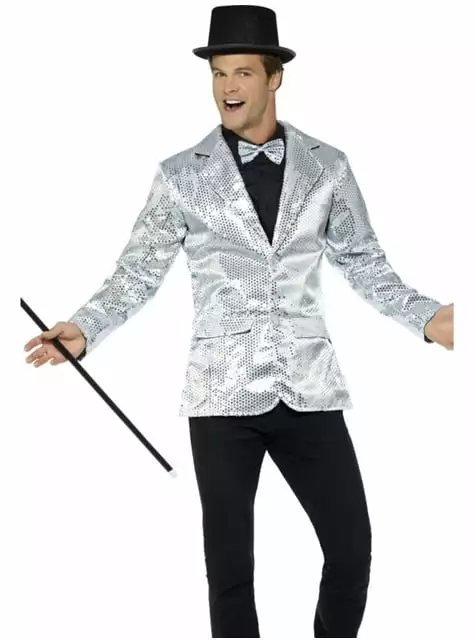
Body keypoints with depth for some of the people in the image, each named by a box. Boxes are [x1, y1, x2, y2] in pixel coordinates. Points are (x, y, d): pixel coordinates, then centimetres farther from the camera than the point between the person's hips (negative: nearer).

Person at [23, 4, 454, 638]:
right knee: (230, 564, 6)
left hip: (309, 389, 2)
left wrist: (427, 316, -5)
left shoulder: (326, 166, 6)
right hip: (223, 394, -1)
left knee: (352, 548, 4)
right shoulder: (183, 175, 1)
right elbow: (139, 272, 2)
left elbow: (365, 263, 9)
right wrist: (83, 329, -14)